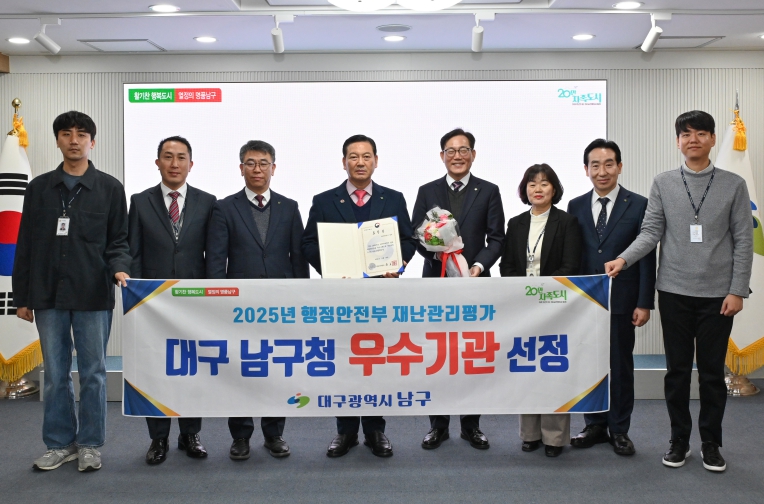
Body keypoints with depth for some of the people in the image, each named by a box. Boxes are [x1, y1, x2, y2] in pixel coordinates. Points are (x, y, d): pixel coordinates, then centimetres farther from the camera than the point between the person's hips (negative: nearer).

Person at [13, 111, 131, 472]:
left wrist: (119, 267, -17)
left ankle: (89, 445, 17)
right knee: (55, 374, 9)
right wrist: (22, 297, 6)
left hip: (93, 296, -2)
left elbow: (118, 239, 4)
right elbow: (26, 245, 9)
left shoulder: (110, 188, 4)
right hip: (48, 296, 2)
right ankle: (60, 444, 21)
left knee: (93, 373, 5)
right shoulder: (40, 187, 9)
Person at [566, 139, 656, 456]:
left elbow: (647, 257, -4)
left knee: (620, 366, 7)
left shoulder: (638, 205, -2)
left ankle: (619, 430, 20)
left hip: (621, 301, -2)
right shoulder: (576, 207, 6)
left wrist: (645, 303, -8)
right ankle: (595, 426, 23)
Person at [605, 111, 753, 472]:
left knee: (712, 372, 8)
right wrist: (624, 259, -18)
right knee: (677, 370, 9)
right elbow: (651, 232, -1)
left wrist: (737, 291, -5)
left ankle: (710, 443, 22)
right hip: (674, 292, 1)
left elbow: (743, 241, 1)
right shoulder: (662, 184, 4)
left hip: (717, 294, 0)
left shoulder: (734, 185, 2)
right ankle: (679, 440, 21)